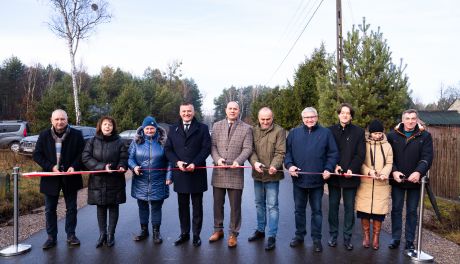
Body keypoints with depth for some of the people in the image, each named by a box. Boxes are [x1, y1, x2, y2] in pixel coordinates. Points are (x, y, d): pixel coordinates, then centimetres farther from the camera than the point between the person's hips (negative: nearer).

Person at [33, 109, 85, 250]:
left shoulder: (76, 135, -5)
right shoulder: (44, 135, -2)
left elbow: (82, 153, -2)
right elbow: (37, 155, -1)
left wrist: (74, 166, -18)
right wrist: (51, 167, -15)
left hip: (70, 177, -1)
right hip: (50, 177, 1)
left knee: (71, 208, 9)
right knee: (50, 209, 10)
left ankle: (71, 235, 23)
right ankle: (51, 237, 23)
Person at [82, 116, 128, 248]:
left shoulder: (119, 142, 1)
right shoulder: (92, 142, 2)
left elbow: (124, 158, -1)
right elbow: (86, 158, -7)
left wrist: (121, 166, -24)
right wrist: (102, 167, -19)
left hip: (115, 181, -1)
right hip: (97, 180, 1)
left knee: (113, 207, 7)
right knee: (100, 207, 10)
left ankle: (111, 235, 20)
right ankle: (102, 234, 22)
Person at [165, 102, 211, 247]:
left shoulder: (202, 128, 2)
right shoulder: (173, 129, 11)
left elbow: (206, 148, -4)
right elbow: (168, 149, 6)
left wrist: (195, 163, -16)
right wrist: (177, 162, -11)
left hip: (197, 173, -2)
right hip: (180, 173, 2)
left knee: (197, 206, 7)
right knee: (182, 206, 11)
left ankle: (196, 234, 17)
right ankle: (184, 233, 23)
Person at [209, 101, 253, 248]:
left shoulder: (246, 128, 2)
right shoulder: (217, 126, 9)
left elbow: (247, 148, -4)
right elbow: (213, 145, 5)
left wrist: (238, 161, -20)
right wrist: (217, 158, -12)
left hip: (236, 172, -2)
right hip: (219, 171, 2)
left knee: (235, 206, 5)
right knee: (218, 203, 13)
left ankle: (233, 234, 20)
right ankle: (218, 230, 30)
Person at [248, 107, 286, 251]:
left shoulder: (279, 131, -7)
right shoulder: (254, 131, 4)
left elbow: (280, 152, -12)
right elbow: (251, 150, -2)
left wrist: (274, 166, -29)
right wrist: (255, 162, -21)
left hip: (272, 174, -5)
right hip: (257, 174, 5)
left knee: (272, 206, 0)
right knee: (259, 204, 18)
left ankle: (272, 236, 10)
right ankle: (260, 230, 35)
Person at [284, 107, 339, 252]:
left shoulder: (326, 133, 1)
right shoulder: (294, 133, 5)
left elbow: (333, 153, 1)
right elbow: (287, 152, 5)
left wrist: (328, 169, -11)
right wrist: (289, 165, -11)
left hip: (317, 180, -1)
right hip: (299, 179, 2)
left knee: (316, 210, 9)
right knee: (299, 209, 14)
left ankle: (316, 238, 22)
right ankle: (299, 235, 29)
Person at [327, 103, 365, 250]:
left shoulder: (359, 132, 3)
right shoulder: (331, 130, 4)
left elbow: (361, 154, -2)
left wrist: (352, 169, -15)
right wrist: (334, 166, -13)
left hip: (350, 176, -1)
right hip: (334, 175, 1)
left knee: (349, 208, 6)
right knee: (333, 206, 8)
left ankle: (347, 238, 17)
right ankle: (333, 235, 20)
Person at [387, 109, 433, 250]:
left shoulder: (425, 136, -1)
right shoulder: (393, 135, 1)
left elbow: (427, 157, -10)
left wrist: (419, 172, -26)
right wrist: (394, 171, -16)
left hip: (415, 180, -1)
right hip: (397, 179, 1)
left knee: (412, 211, 9)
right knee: (396, 209, 8)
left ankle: (410, 241, 18)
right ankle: (395, 238, 18)